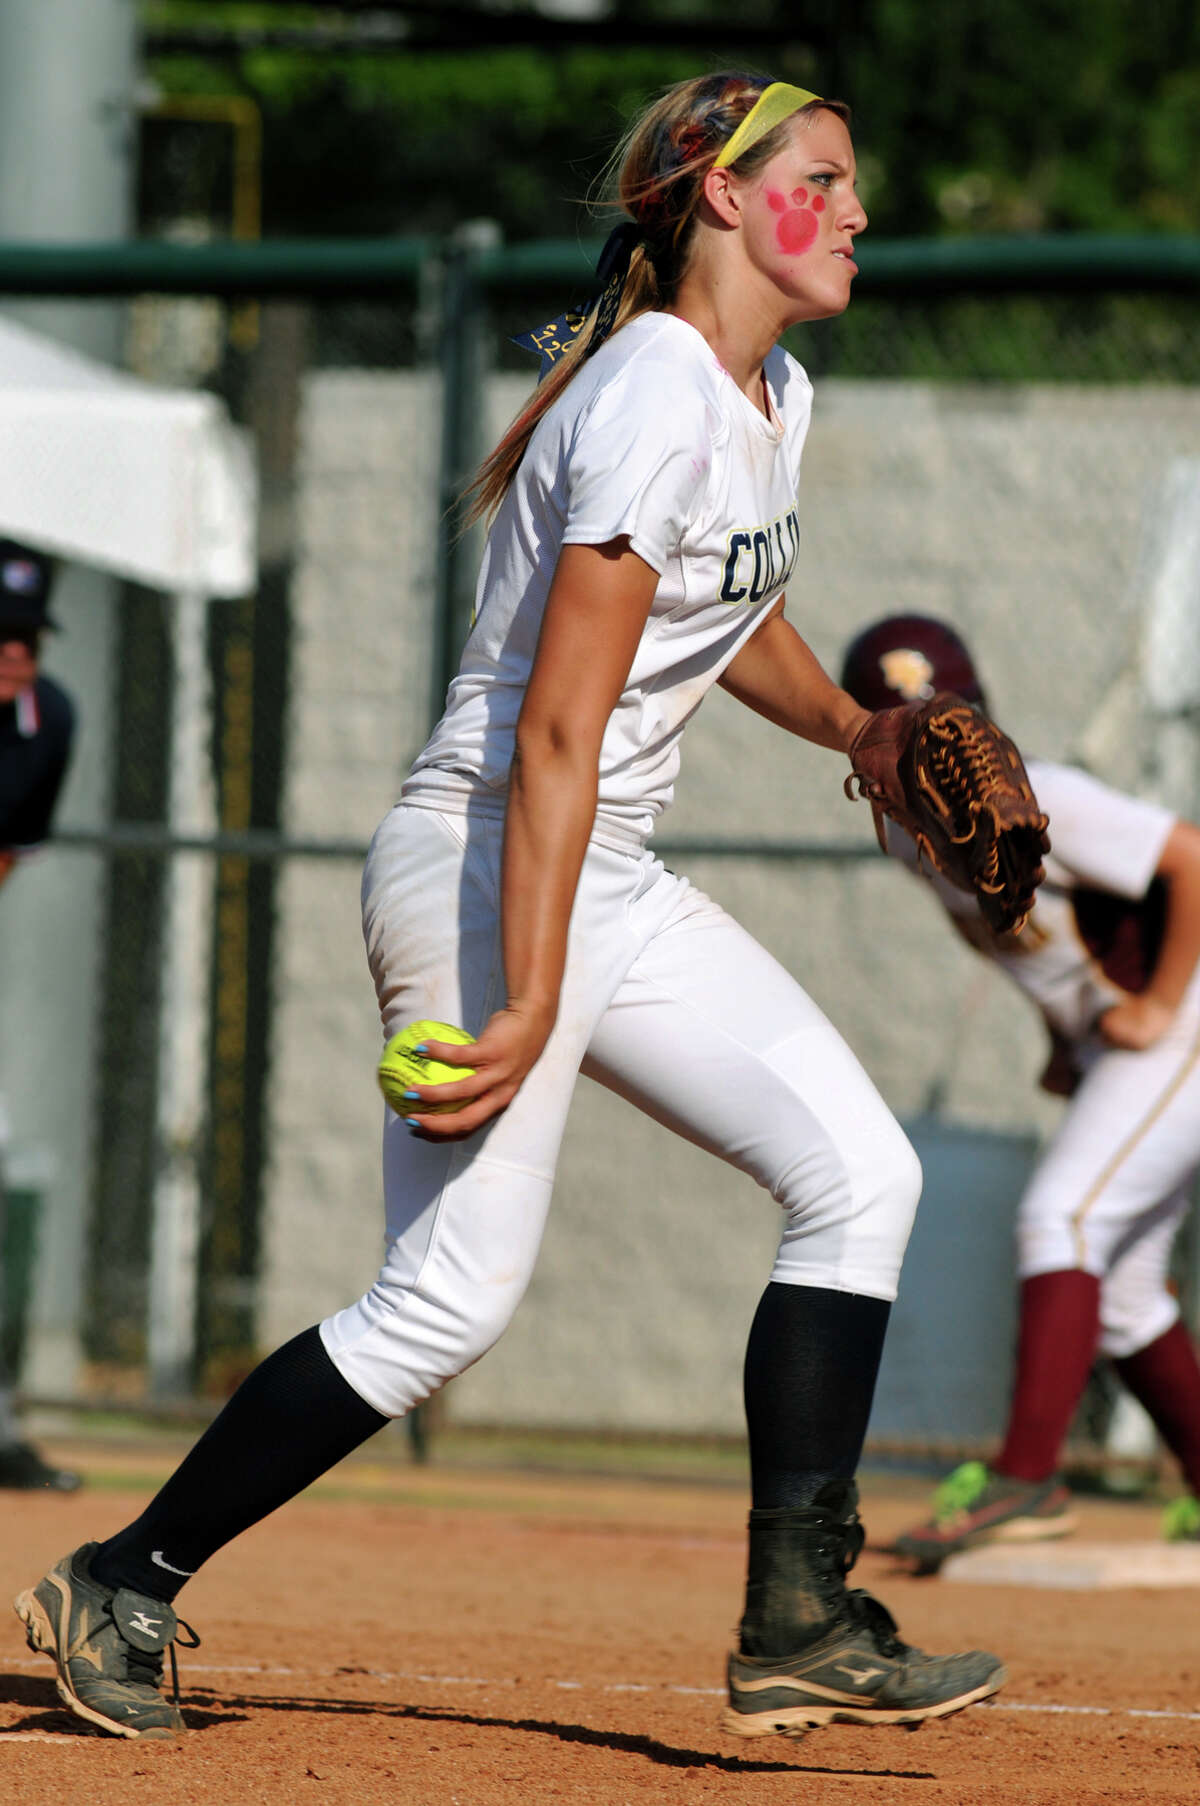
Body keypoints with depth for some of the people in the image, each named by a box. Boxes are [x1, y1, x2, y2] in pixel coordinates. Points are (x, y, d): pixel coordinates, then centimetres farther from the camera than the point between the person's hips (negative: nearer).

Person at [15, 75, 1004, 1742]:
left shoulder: (775, 400, 10)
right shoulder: (655, 404, -20)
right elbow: (555, 729, -25)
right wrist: (530, 1003, -28)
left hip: (612, 883, 10)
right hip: (486, 869, -10)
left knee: (861, 1172, -1)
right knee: (456, 1294, -11)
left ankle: (801, 1627, -3)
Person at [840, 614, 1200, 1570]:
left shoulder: (1041, 804, -23)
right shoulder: (911, 832, 2)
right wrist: (1066, 1035, 12)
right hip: (1105, 1044, 9)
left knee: (1063, 1217, -20)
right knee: (1118, 1287, 12)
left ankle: (1025, 1480, -25)